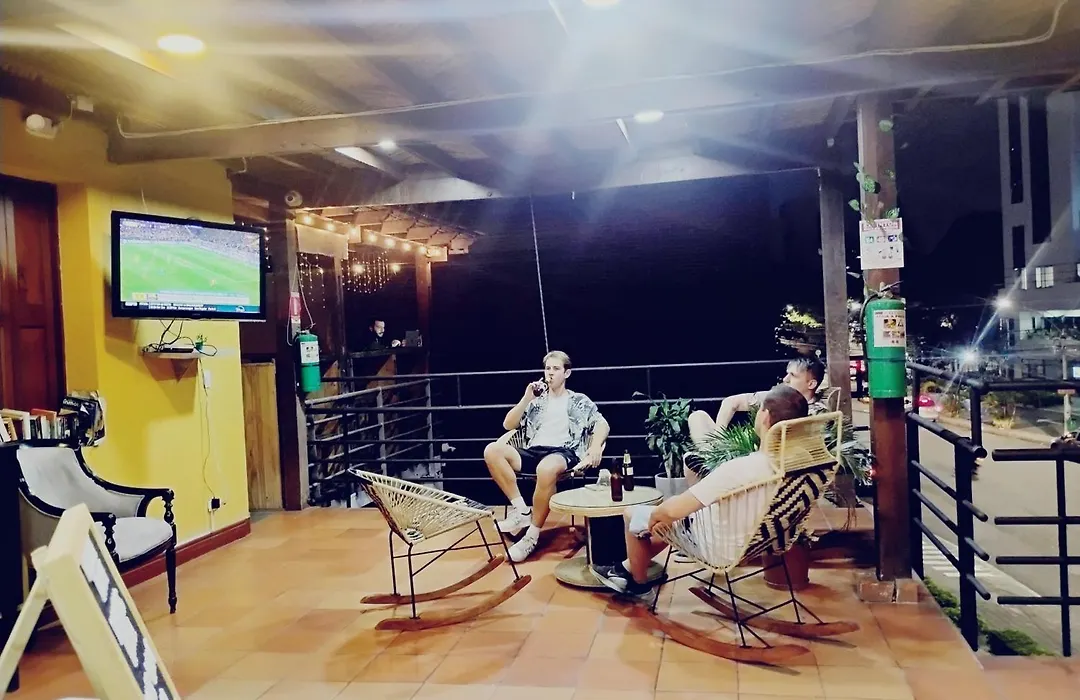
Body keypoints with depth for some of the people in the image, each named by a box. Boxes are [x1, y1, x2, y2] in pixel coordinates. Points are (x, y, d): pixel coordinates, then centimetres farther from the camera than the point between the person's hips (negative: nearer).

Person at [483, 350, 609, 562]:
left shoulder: (579, 401, 17)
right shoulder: (537, 400, 24)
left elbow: (602, 425, 4)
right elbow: (508, 425, 18)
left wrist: (595, 447, -17)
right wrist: (527, 398, 6)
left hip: (565, 453, -4)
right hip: (533, 452, 4)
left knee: (547, 468, -43)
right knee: (492, 451, -25)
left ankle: (533, 534, -27)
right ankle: (521, 510, -22)